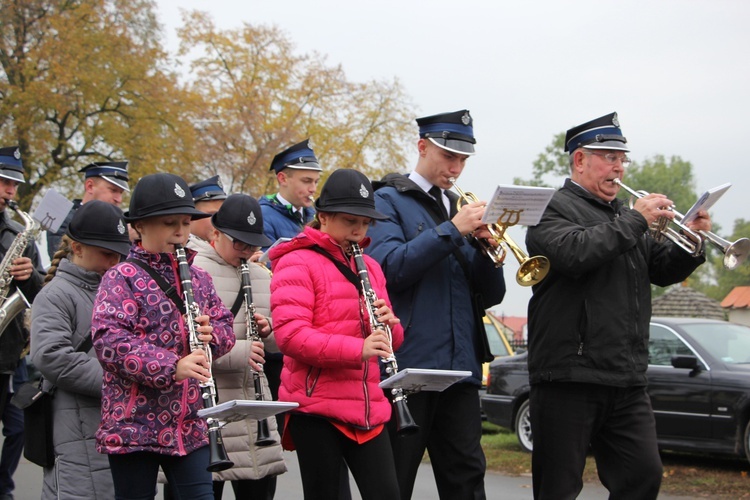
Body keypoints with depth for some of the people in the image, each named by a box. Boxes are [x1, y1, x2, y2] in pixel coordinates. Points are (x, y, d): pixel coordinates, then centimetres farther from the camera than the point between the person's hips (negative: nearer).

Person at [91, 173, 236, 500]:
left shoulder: (199, 279, 13)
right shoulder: (121, 279, -7)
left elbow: (225, 327, 16)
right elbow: (108, 340, -19)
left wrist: (212, 334, -10)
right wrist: (171, 366, -29)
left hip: (189, 427, 5)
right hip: (134, 426, -5)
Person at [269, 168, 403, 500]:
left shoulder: (370, 267, 18)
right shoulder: (297, 264, -4)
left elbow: (392, 341, 21)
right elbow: (289, 334, -18)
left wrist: (389, 326, -5)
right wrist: (359, 349, -27)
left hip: (367, 408, 6)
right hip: (316, 408, -6)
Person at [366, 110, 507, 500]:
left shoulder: (461, 210, 19)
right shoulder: (388, 201, 2)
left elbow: (491, 295, 14)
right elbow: (389, 268, -16)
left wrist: (486, 244, -5)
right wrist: (453, 230, -17)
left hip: (460, 366, 5)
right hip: (408, 364, -5)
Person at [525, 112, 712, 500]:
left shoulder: (623, 216, 21)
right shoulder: (554, 209, -3)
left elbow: (662, 271, 21)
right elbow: (573, 253, -23)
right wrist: (635, 221, -17)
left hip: (627, 380, 7)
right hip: (570, 376, -7)